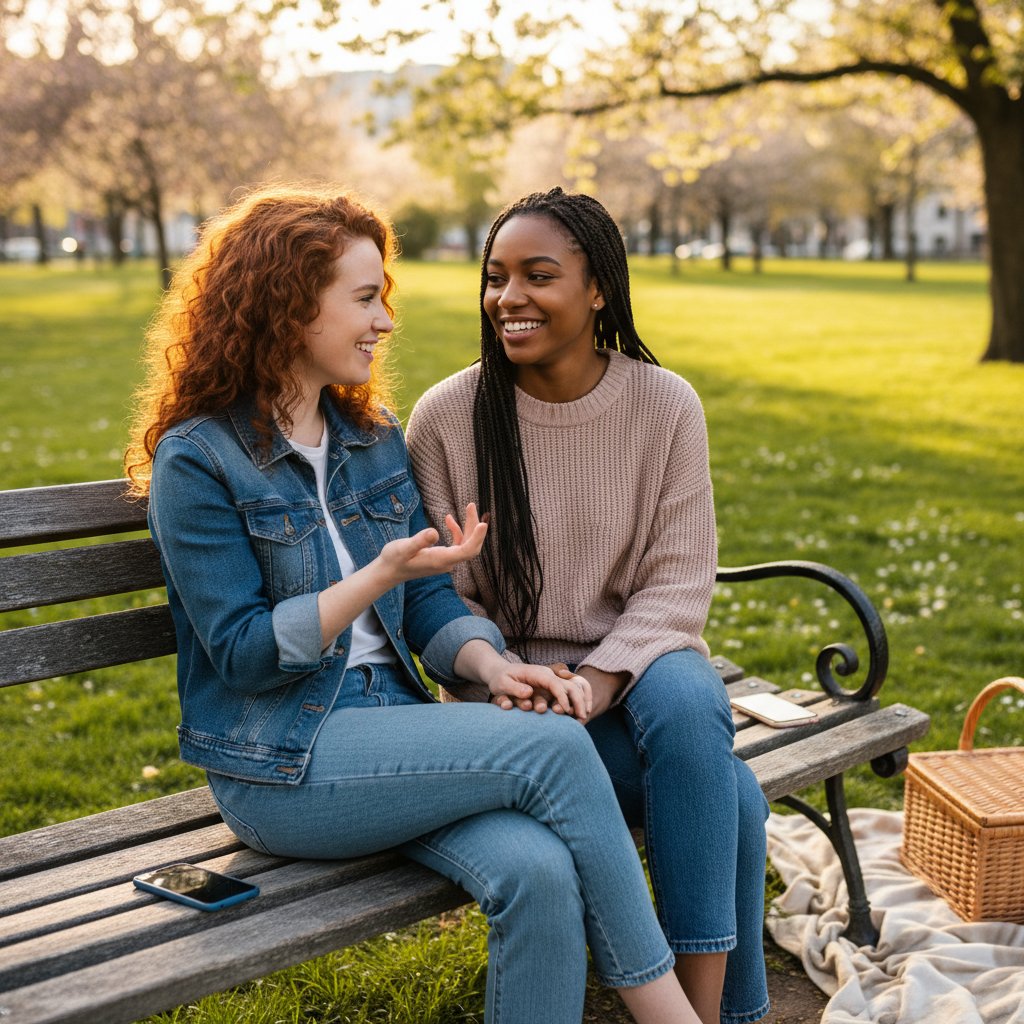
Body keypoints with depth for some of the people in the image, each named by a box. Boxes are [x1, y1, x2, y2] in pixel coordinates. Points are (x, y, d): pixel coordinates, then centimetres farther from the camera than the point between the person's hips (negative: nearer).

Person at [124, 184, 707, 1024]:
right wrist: (382, 574, -22)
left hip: (389, 722, 5)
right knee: (553, 749, -23)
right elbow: (243, 653, -11)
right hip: (282, 764, -5)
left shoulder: (373, 434, 12)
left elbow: (429, 601, 11)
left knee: (539, 873, -26)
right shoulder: (197, 460, -7)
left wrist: (488, 665, -10)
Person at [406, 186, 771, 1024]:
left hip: (640, 665, 2)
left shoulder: (665, 405, -3)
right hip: (514, 681, -2)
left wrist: (599, 679, -20)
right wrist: (504, 684, -18)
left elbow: (679, 580, -4)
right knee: (726, 795, -27)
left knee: (687, 704, -35)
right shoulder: (447, 418, -6)